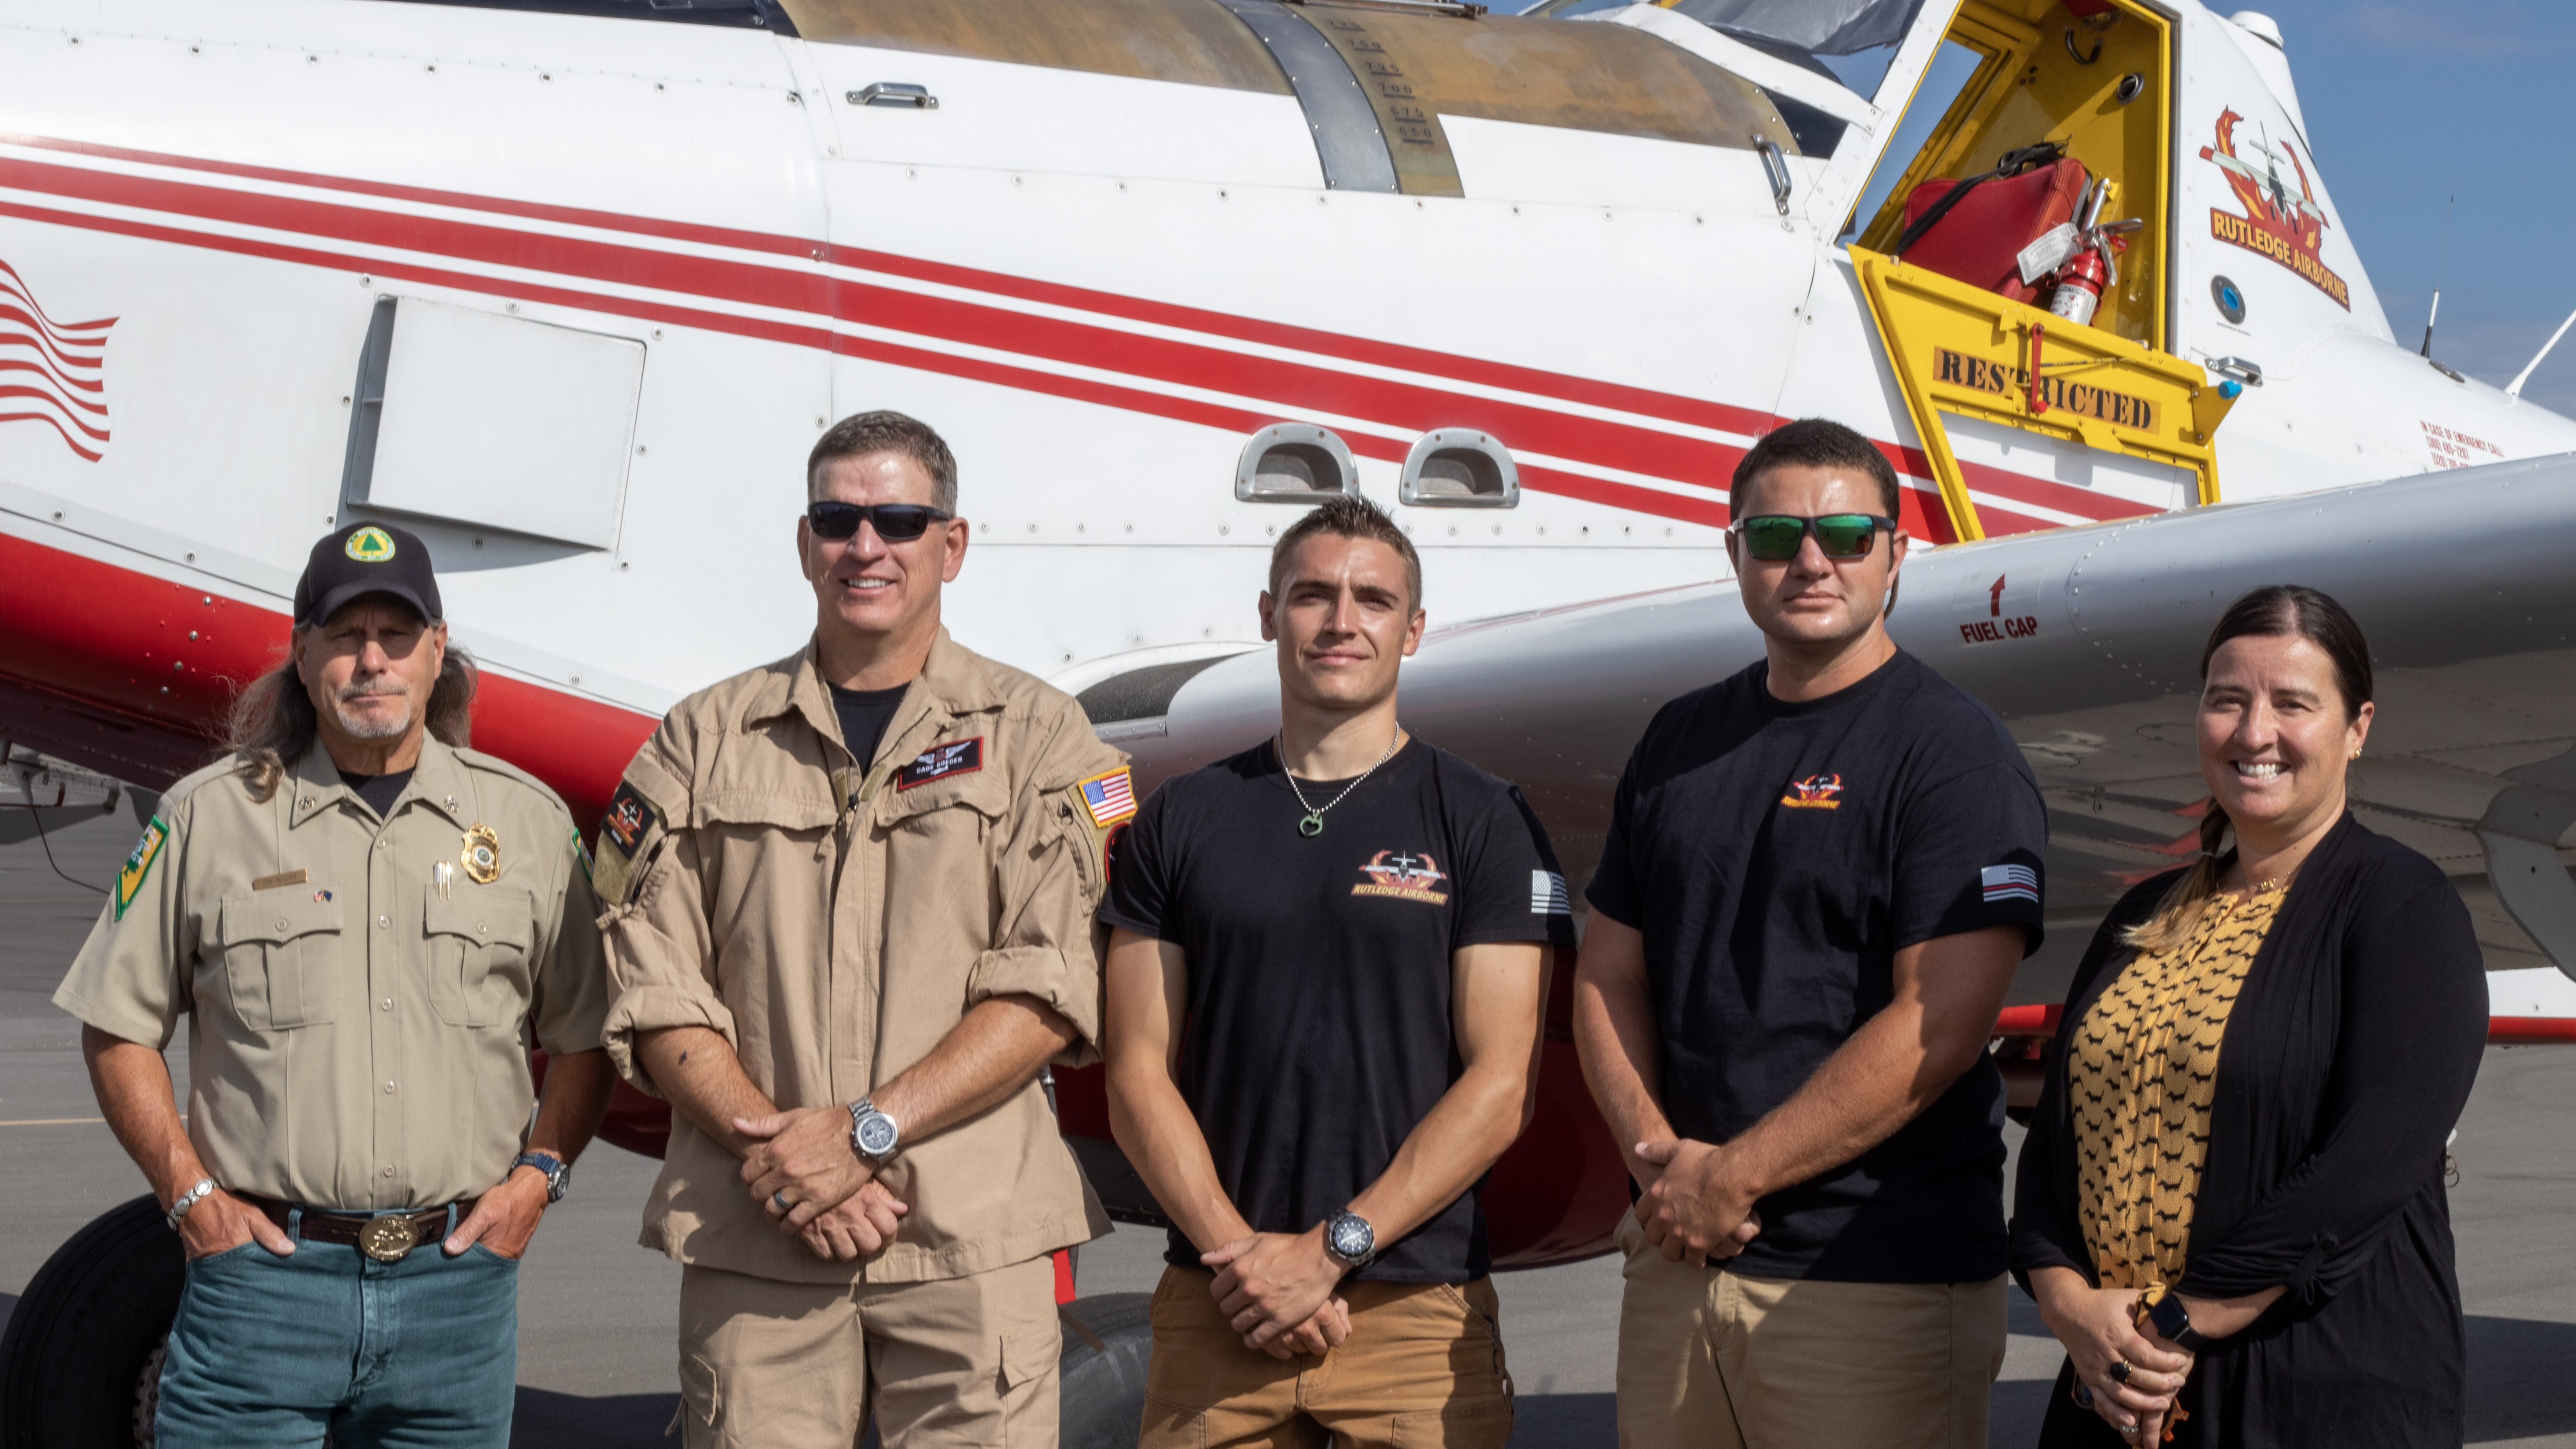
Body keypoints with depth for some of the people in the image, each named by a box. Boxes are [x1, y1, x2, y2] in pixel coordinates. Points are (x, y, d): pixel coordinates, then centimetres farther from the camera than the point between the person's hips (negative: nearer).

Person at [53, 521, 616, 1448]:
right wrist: (190, 1191, -2)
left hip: (457, 1277, 2)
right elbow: (118, 1029, 7)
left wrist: (536, 1177, 1)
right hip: (265, 1274, -1)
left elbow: (582, 1038, 14)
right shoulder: (208, 817, 4)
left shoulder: (528, 822, 8)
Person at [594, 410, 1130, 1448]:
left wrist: (867, 1131, -13)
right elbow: (652, 985, 6)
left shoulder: (1035, 736, 7)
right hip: (750, 1246, 1)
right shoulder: (705, 741, 13)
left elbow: (1053, 987, -3)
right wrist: (773, 1148, -9)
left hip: (972, 1243, -1)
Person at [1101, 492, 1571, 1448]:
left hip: (1417, 1310, -2)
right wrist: (1239, 1253, -9)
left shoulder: (1483, 823, 3)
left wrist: (1332, 1248, -11)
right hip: (1214, 1308, 2)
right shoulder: (1181, 824, 9)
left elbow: (1500, 1086, -3)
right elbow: (1140, 1074, 4)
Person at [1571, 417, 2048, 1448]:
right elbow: (1609, 975, 13)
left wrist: (1731, 1177, -14)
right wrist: (1660, 1155, -5)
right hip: (1678, 1258, 6)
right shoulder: (1680, 742, 14)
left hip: (1880, 1278, -6)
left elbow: (1938, 1025, -15)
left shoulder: (1951, 751, -6)